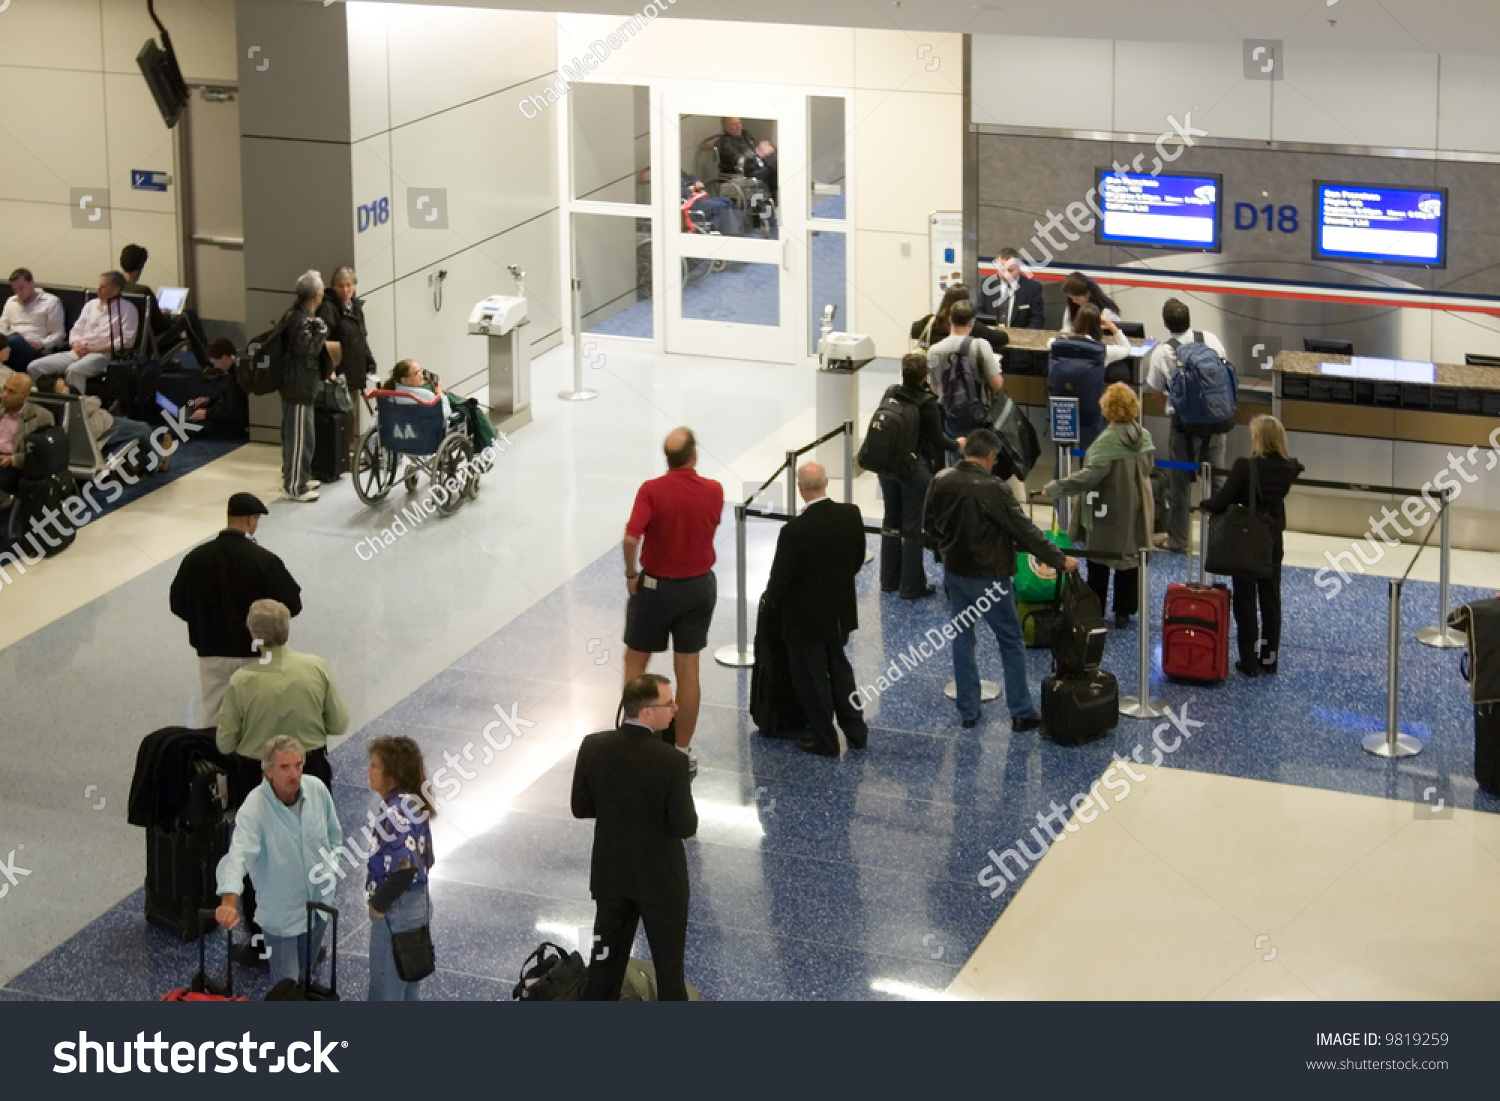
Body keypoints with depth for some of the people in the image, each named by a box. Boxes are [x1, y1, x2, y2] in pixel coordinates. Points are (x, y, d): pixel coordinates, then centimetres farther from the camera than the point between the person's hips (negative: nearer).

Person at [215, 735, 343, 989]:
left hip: (319, 902, 5)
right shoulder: (254, 808, -28)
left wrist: (332, 871, 7)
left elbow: (334, 834, 6)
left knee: (306, 973, 25)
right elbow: (239, 854, -43)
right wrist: (229, 900, -57)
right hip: (281, 913, -5)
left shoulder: (317, 789, -12)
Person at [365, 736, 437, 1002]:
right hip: (418, 904, 9)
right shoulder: (414, 803, 3)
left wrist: (379, 904, -16)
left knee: (385, 994, 7)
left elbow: (404, 869, -32)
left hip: (395, 911, -9)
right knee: (408, 988, 22)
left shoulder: (395, 813, -25)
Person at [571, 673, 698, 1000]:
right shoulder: (671, 762, -26)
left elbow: (581, 808, -3)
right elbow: (685, 827, -17)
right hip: (661, 877, -4)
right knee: (668, 962, 13)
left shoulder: (593, 747, -13)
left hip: (610, 872, 4)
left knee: (606, 958, 19)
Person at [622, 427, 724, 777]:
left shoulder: (652, 490, -18)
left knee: (635, 660, 15)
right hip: (699, 585, 3)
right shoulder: (713, 491, -8)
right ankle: (682, 751, 12)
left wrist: (631, 573, -11)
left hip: (655, 586, -2)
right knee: (688, 668, 9)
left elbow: (631, 538, -27)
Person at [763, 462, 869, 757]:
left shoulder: (795, 530, -28)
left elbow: (780, 577, -18)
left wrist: (771, 599, 4)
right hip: (841, 611, 6)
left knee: (811, 677, 11)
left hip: (806, 616, -6)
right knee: (839, 668, 25)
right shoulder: (852, 516, -11)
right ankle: (855, 729, 33)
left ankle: (824, 740, 23)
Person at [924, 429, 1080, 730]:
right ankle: (1022, 713, 11)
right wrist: (1059, 560, -11)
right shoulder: (991, 488, -22)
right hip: (988, 577, -6)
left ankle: (967, 712, 20)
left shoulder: (941, 481, -4)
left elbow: (930, 525, 9)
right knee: (1012, 643, 7)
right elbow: (1024, 530, -19)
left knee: (962, 640, 15)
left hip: (954, 572, 6)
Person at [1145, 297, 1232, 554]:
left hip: (1183, 421, -3)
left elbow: (1156, 390, -3)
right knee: (1216, 478, 13)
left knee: (1179, 482, 9)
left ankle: (1177, 540, 17)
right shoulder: (1210, 339, -5)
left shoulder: (1161, 352, -13)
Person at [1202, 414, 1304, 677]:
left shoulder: (1244, 467, -22)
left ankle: (1249, 661, 8)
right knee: (1271, 599, 15)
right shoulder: (1288, 469, -7)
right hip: (1273, 540, 5)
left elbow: (1221, 501, -18)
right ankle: (1269, 658, 22)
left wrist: (1205, 504, -2)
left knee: (1245, 602, 5)